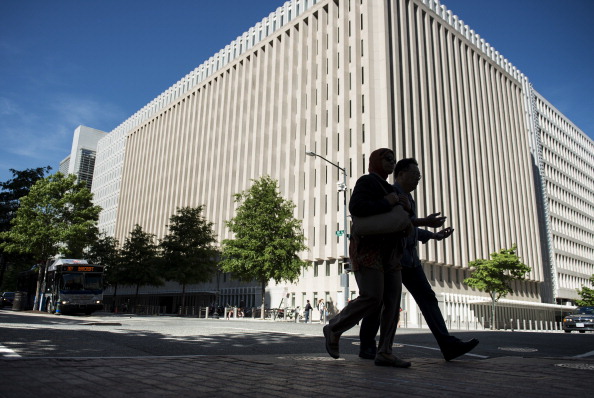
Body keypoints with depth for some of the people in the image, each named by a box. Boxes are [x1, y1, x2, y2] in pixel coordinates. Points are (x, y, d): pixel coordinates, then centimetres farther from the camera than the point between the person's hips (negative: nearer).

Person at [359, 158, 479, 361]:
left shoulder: (407, 198, 22)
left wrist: (434, 235, 20)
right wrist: (425, 222, -21)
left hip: (409, 258, 8)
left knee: (427, 298, -3)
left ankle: (448, 345, -7)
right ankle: (367, 346, 11)